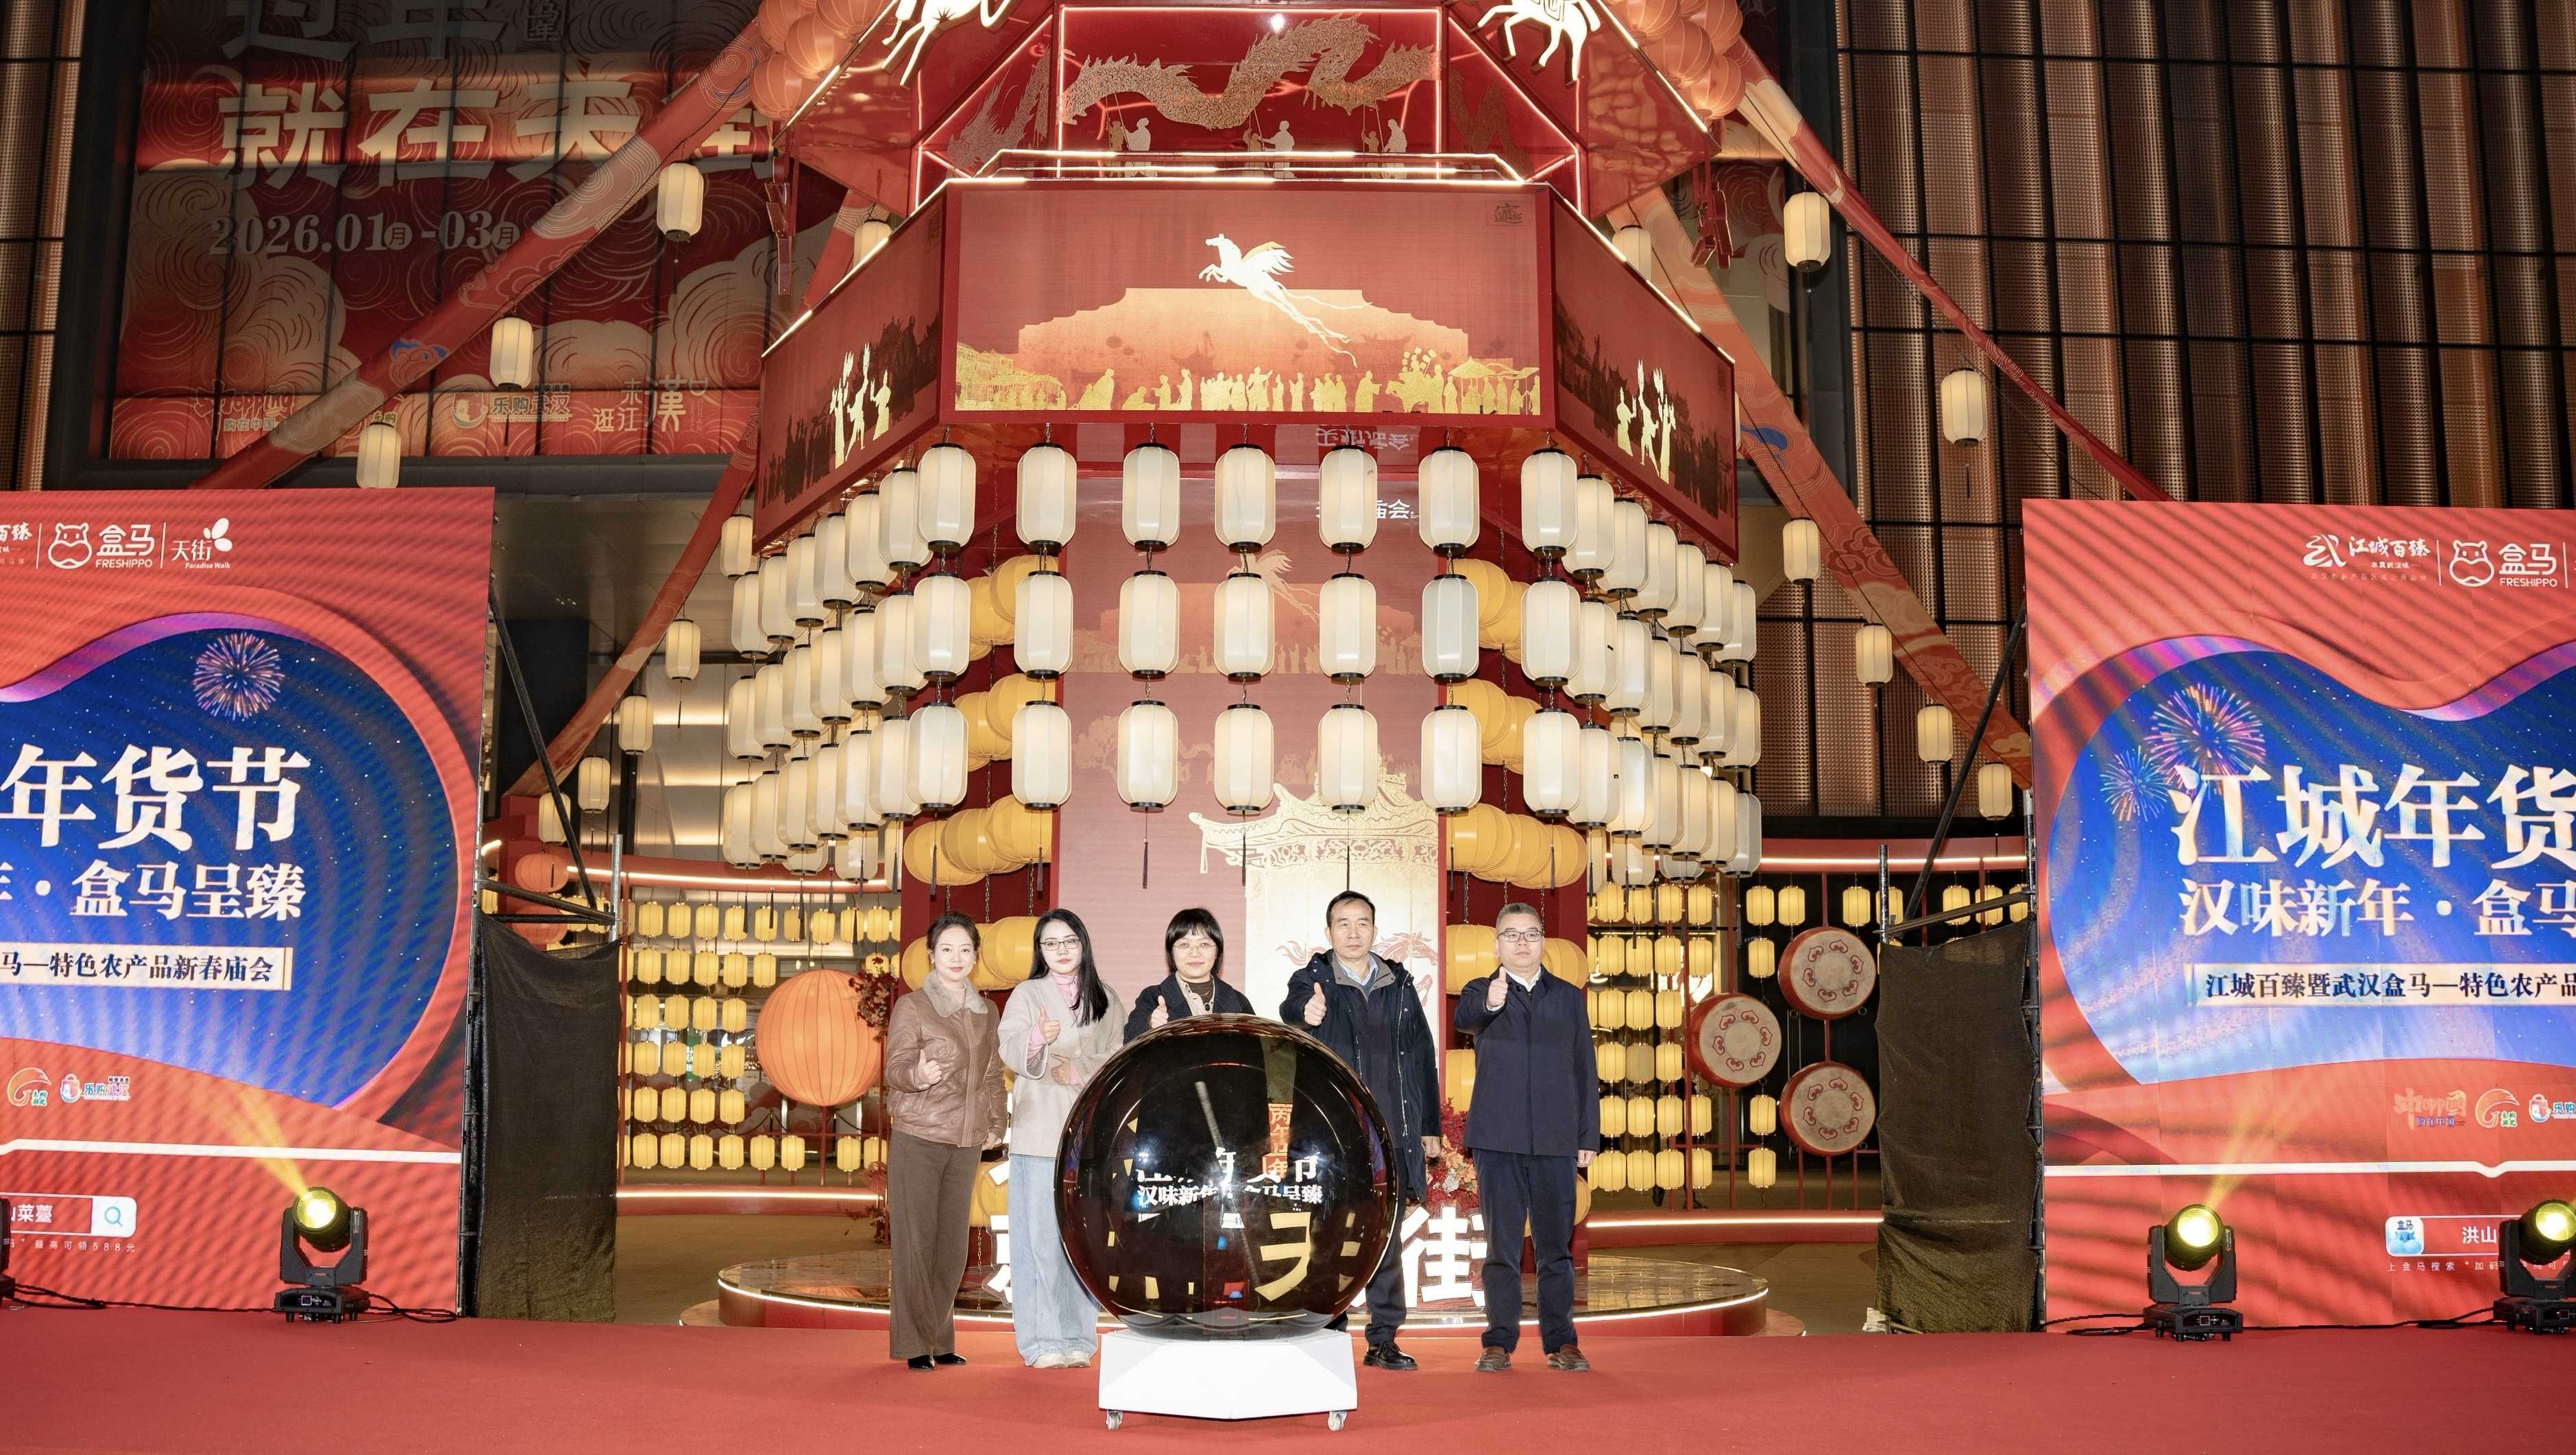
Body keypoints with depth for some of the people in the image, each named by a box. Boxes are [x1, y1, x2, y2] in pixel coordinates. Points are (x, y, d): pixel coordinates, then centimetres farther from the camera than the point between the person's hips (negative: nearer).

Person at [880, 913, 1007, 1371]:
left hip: (966, 1143, 5)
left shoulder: (986, 1012, 12)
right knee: (917, 1241, -3)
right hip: (917, 1139, -5)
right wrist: (918, 1073, -31)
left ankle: (941, 1340, 17)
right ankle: (914, 1344, 5)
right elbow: (895, 1069, -9)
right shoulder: (911, 1006, -3)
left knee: (954, 1245, 6)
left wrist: (995, 1126, 10)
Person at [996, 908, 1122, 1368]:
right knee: (1041, 1232, -6)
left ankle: (1078, 1337, 8)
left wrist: (1079, 1069, -9)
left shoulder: (1102, 999, 13)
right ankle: (1042, 1340, -3)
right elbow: (1010, 1049, -13)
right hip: (1039, 1131, -3)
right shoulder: (1027, 994, 4)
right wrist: (1037, 1037, -35)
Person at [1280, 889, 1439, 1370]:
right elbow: (1291, 1008, -23)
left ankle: (1384, 1340, 14)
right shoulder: (1313, 982, 2)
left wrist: (1429, 1127, 11)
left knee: (1386, 1237, 7)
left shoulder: (1399, 986, 12)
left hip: (1391, 1134, 3)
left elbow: (1422, 1057, 14)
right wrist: (1305, 1012, -47)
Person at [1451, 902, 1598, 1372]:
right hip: (1498, 1139, -1)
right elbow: (1463, 1019, -20)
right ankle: (1499, 1341, 10)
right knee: (1501, 1244, 3)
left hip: (1555, 1141, 2)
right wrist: (1489, 1003, -43)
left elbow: (1584, 1070, 11)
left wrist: (1589, 1136, 6)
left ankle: (1561, 1342, 12)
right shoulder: (1481, 993, 5)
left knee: (1557, 1245, 4)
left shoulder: (1569, 998, 12)